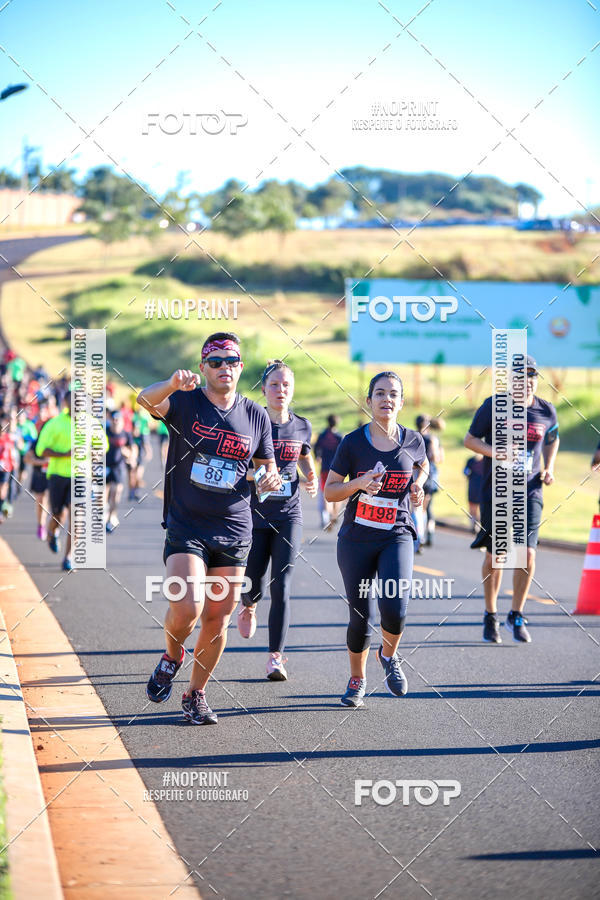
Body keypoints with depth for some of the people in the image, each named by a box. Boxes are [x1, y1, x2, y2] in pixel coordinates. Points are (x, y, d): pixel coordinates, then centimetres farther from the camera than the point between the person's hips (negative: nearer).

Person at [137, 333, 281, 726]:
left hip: (234, 531, 3)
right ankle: (172, 657, 14)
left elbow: (267, 469, 18)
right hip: (186, 527, -3)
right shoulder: (184, 401, -4)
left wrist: (272, 480, -7)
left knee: (218, 619, 6)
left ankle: (196, 694, 25)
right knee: (187, 608, -20)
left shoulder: (257, 416, 7)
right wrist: (173, 384, -49)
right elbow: (147, 399, -26)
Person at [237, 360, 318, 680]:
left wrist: (312, 478, 4)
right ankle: (248, 606, 41)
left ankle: (275, 657, -5)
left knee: (281, 588, -8)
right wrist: (254, 473, -26)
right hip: (255, 513, -1)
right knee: (254, 586, 2)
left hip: (288, 515, 1)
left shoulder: (302, 426, 5)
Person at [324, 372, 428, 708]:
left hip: (397, 537, 0)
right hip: (356, 540, 0)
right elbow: (330, 491, -1)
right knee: (360, 617, 2)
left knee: (394, 608, -19)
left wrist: (417, 486, 4)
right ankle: (358, 679, 27)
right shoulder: (353, 442, -6)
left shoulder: (412, 440, 0)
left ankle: (390, 656, 15)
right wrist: (358, 484, -19)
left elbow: (423, 464, 24)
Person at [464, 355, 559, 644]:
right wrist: (495, 452, -17)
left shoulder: (546, 411, 2)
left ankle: (516, 616, 7)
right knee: (494, 556, 4)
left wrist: (548, 468, 5)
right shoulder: (493, 407, -6)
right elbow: (470, 439, 1)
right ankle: (490, 615, 23)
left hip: (529, 492, 1)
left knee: (527, 553, -10)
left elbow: (552, 440, 21)